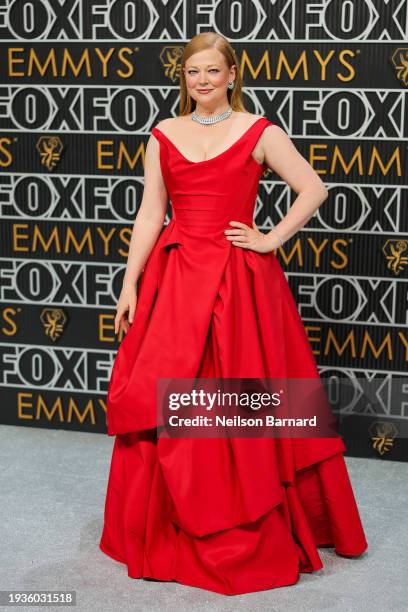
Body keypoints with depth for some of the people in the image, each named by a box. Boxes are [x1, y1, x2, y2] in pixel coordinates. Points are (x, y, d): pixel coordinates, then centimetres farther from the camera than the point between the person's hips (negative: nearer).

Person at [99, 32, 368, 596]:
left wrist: (272, 240, -6)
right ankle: (168, 532, 20)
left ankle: (250, 534, 16)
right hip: (174, 279, 3)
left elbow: (314, 188, 0)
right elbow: (150, 213, 8)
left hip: (240, 282, -3)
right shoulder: (163, 135, 10)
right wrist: (129, 285, 3)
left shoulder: (259, 132, 1)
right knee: (164, 406, 3)